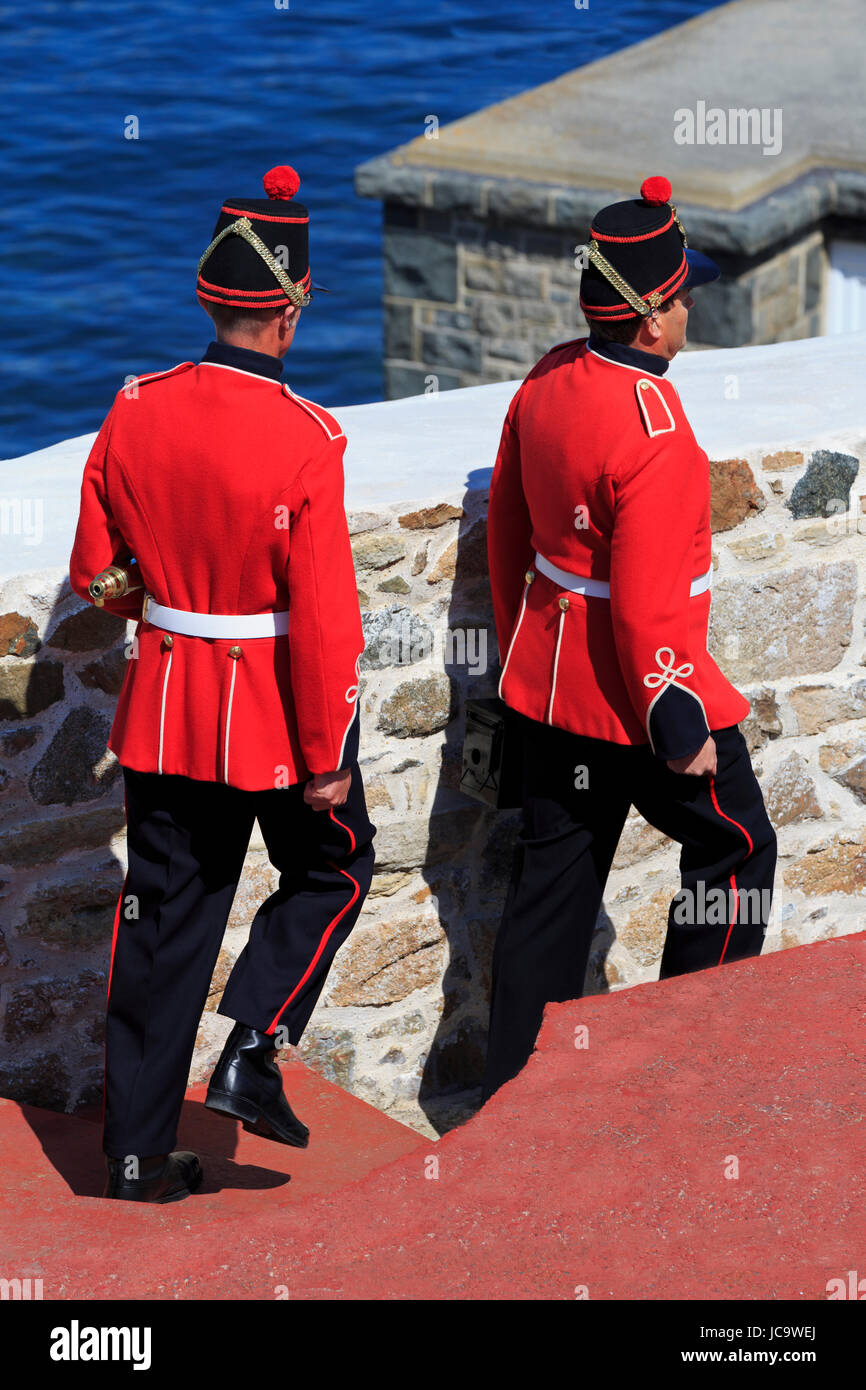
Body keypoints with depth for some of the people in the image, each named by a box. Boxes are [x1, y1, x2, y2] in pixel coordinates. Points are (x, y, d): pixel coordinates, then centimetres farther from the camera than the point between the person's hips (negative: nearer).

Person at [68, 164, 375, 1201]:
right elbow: (323, 616, -19)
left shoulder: (134, 413, -5)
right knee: (333, 868, 22)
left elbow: (96, 574, 5)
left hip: (164, 708, 5)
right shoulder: (304, 439, -20)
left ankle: (137, 1152, 17)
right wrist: (325, 754, -10)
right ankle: (251, 1055, 8)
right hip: (275, 717, -5)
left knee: (164, 916, 13)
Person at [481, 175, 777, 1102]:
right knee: (736, 848, 11)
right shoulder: (653, 431, -26)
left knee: (555, 870, 15)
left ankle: (513, 1083, 21)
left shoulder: (547, 381, 0)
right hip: (634, 693, -8)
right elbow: (648, 604, -25)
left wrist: (522, 646, 24)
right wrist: (680, 723, -16)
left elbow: (506, 526, 12)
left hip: (549, 683, 8)